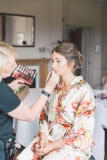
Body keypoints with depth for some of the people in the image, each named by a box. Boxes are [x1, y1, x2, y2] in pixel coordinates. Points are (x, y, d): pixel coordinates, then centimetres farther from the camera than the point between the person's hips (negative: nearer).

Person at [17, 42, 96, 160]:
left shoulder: (84, 90, -13)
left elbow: (82, 131, -13)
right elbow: (44, 115, 10)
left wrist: (52, 146, -15)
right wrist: (43, 138, -6)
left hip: (73, 145, -5)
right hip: (49, 138, 5)